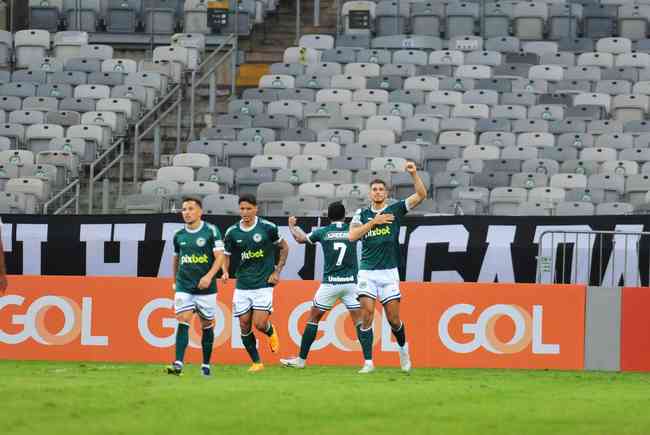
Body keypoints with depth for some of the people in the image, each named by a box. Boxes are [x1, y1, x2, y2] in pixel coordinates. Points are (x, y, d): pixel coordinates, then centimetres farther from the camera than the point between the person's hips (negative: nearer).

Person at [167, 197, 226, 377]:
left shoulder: (211, 231, -5)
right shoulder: (179, 235, 7)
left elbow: (219, 257, -9)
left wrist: (209, 276, -22)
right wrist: (175, 281, 24)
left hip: (206, 287, -2)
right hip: (184, 286, 2)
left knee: (207, 325, 8)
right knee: (182, 321, -14)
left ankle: (206, 364, 22)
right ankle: (178, 363, -21)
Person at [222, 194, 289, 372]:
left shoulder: (267, 227, -6)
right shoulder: (232, 232, 1)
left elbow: (284, 247, 7)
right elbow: (226, 255, 11)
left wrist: (277, 272, 1)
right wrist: (225, 271, -10)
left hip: (263, 283, -3)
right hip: (242, 286, 3)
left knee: (260, 324, -13)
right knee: (244, 326, 1)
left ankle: (271, 332, 23)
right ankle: (256, 362, 15)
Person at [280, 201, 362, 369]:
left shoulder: (323, 232, 3)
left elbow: (300, 238, 21)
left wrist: (292, 225, 39)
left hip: (330, 283, -1)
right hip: (351, 282, 1)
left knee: (314, 318, 11)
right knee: (359, 320, 2)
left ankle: (301, 359, 13)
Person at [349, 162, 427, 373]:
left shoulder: (395, 210, 6)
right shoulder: (362, 214, 9)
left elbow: (421, 195, -2)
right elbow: (352, 235, -5)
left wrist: (414, 174, -14)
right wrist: (373, 222, -12)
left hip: (389, 272, -1)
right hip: (367, 272, 1)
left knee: (393, 318, -1)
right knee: (366, 314, -12)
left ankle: (403, 348, 29)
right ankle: (368, 362, -9)